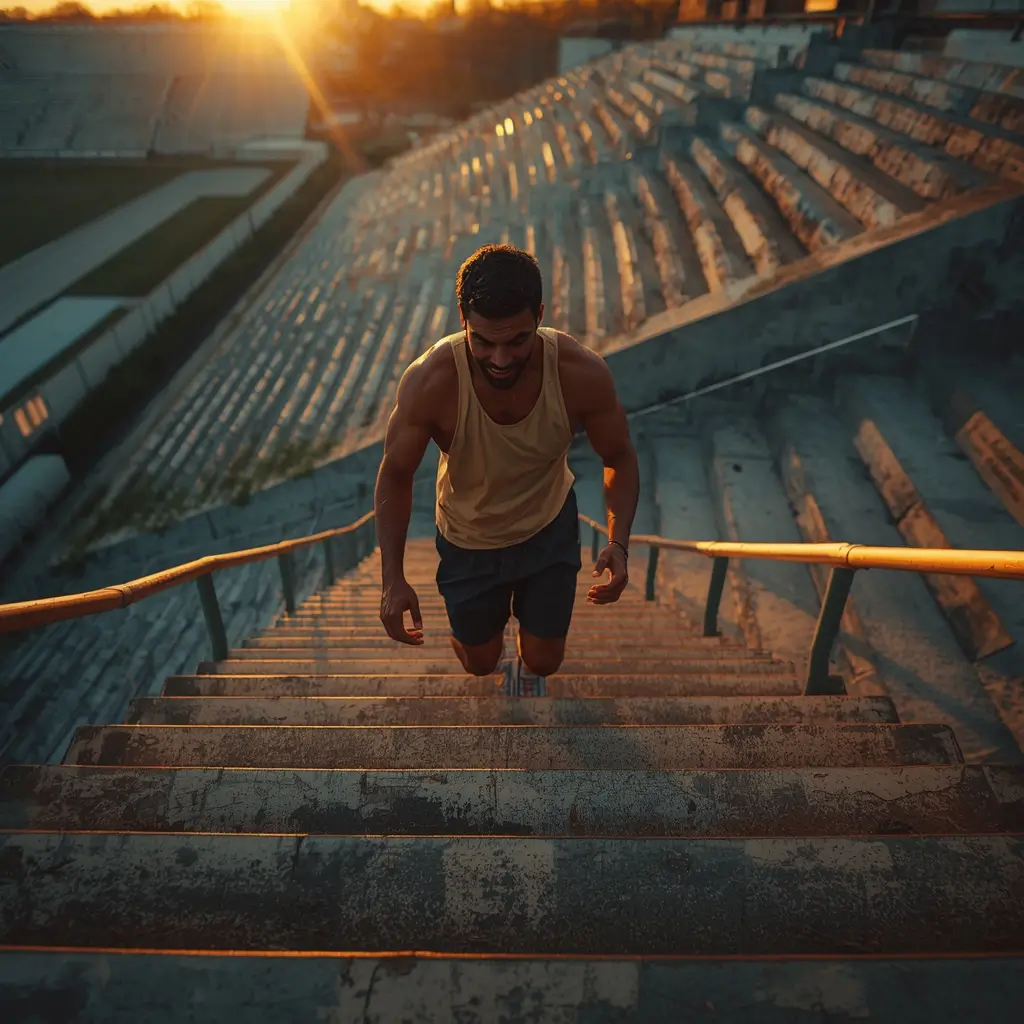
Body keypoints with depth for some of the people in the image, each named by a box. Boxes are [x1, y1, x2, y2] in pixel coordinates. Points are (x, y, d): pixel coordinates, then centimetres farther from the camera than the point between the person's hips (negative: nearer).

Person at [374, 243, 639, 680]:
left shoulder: (582, 373, -29)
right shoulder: (429, 381, -33)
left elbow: (619, 458, -13)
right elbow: (395, 476, -17)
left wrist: (619, 542, -28)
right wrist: (392, 578, -23)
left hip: (550, 530, 1)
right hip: (468, 541, 0)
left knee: (543, 661, 16)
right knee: (480, 661, 19)